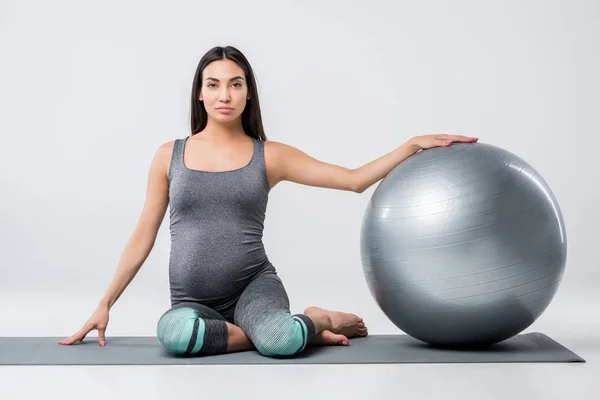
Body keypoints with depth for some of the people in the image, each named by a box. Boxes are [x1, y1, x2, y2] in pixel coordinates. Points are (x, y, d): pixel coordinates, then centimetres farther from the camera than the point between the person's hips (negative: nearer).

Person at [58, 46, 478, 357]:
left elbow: (354, 180, -1)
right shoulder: (169, 155, 5)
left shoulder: (270, 156, 2)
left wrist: (415, 144, -11)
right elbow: (143, 236, 8)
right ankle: (277, 331, -11)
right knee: (175, 331, -36)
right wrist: (105, 304, 5)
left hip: (255, 285, -1)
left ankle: (319, 320, 0)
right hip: (194, 300, 2)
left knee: (280, 341, -36)